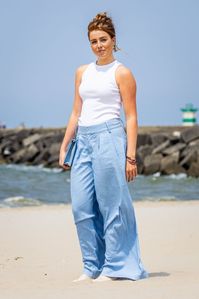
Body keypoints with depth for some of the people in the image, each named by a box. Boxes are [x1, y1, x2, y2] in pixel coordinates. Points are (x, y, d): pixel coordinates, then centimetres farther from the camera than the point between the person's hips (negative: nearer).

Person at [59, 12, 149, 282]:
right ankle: (92, 267, 12)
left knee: (111, 205, -4)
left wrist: (130, 156, -9)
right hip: (84, 139, 6)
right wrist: (64, 146, 13)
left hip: (109, 137, -6)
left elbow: (131, 117, -3)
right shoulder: (82, 72, 17)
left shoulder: (122, 73, 0)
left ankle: (114, 267, 4)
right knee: (81, 207, 2)